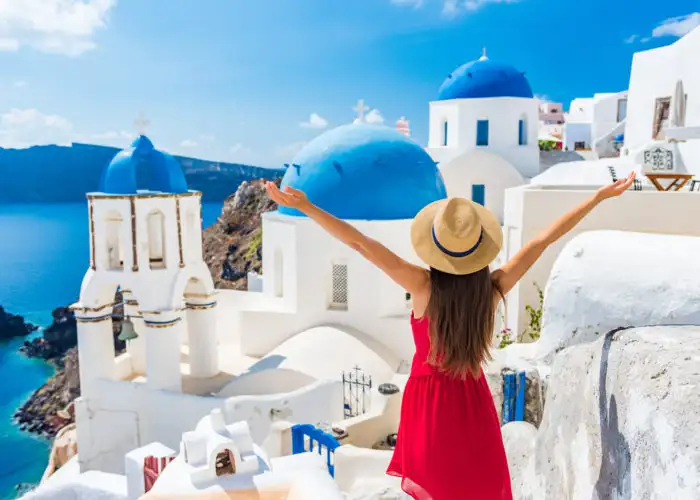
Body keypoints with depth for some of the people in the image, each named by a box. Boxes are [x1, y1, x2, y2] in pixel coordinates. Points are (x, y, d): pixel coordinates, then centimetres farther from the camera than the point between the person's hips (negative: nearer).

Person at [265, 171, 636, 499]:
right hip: (473, 401, 2)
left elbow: (363, 245, -29)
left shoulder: (424, 288, -24)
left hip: (428, 399, -1)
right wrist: (600, 196, -2)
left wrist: (306, 207, -29)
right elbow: (545, 239, -12)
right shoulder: (494, 289, -18)